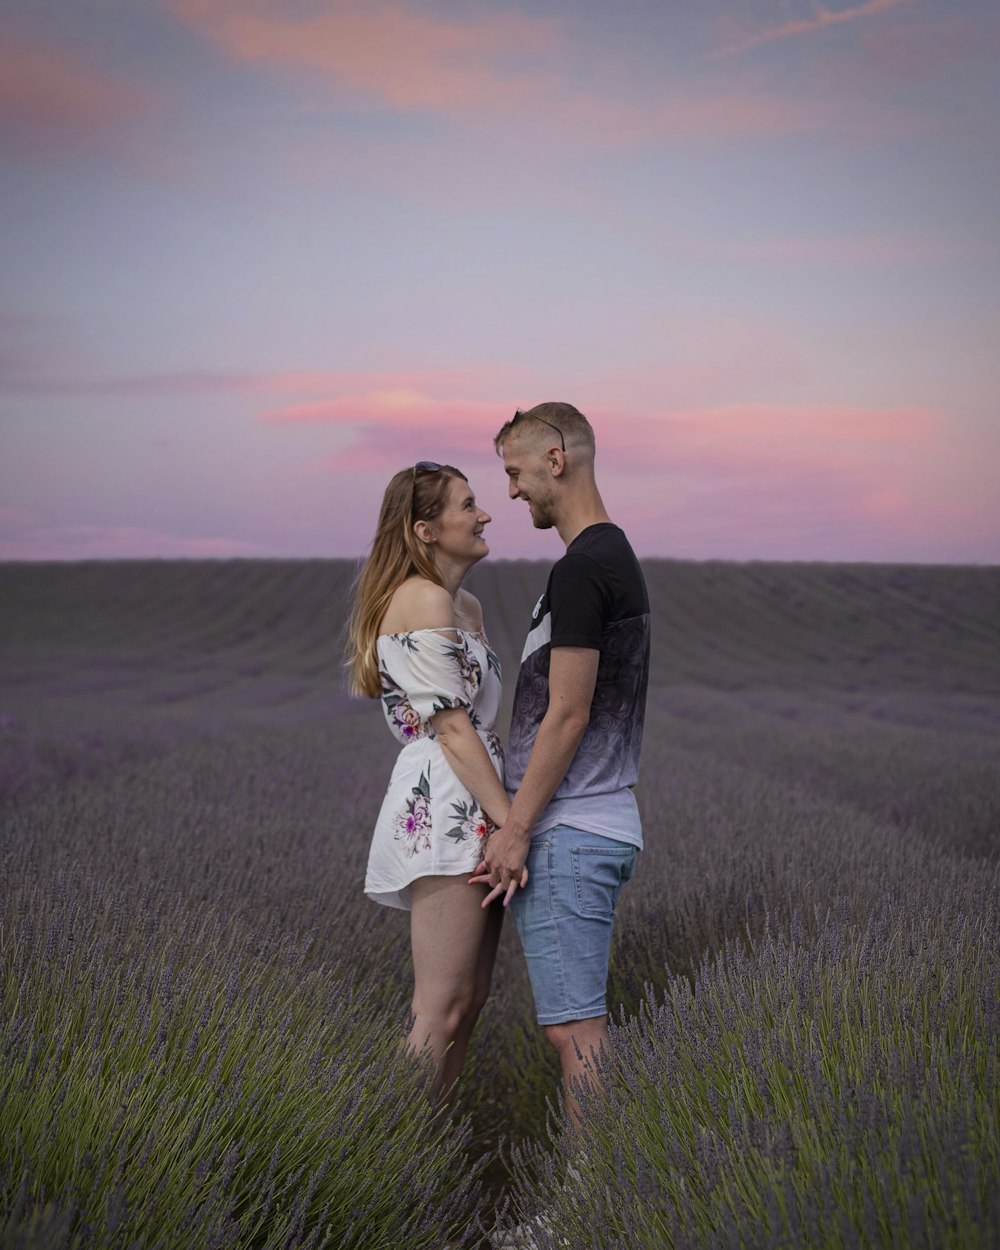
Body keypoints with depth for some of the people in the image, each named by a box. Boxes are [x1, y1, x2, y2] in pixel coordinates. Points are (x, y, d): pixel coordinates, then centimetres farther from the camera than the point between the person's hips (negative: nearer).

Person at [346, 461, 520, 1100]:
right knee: (441, 1009, -8)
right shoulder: (424, 600, -11)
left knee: (471, 998, 11)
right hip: (445, 811, -10)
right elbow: (451, 729, -15)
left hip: (473, 814, 10)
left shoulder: (467, 605, 19)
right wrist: (512, 823, -16)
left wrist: (508, 817, 15)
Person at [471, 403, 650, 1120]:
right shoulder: (618, 557, 17)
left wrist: (516, 829, -13)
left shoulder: (582, 570, -16)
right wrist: (518, 820, 20)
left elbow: (567, 716, -18)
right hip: (601, 825, 10)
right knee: (582, 1018, 14)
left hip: (567, 837, -10)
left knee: (573, 1025, -6)